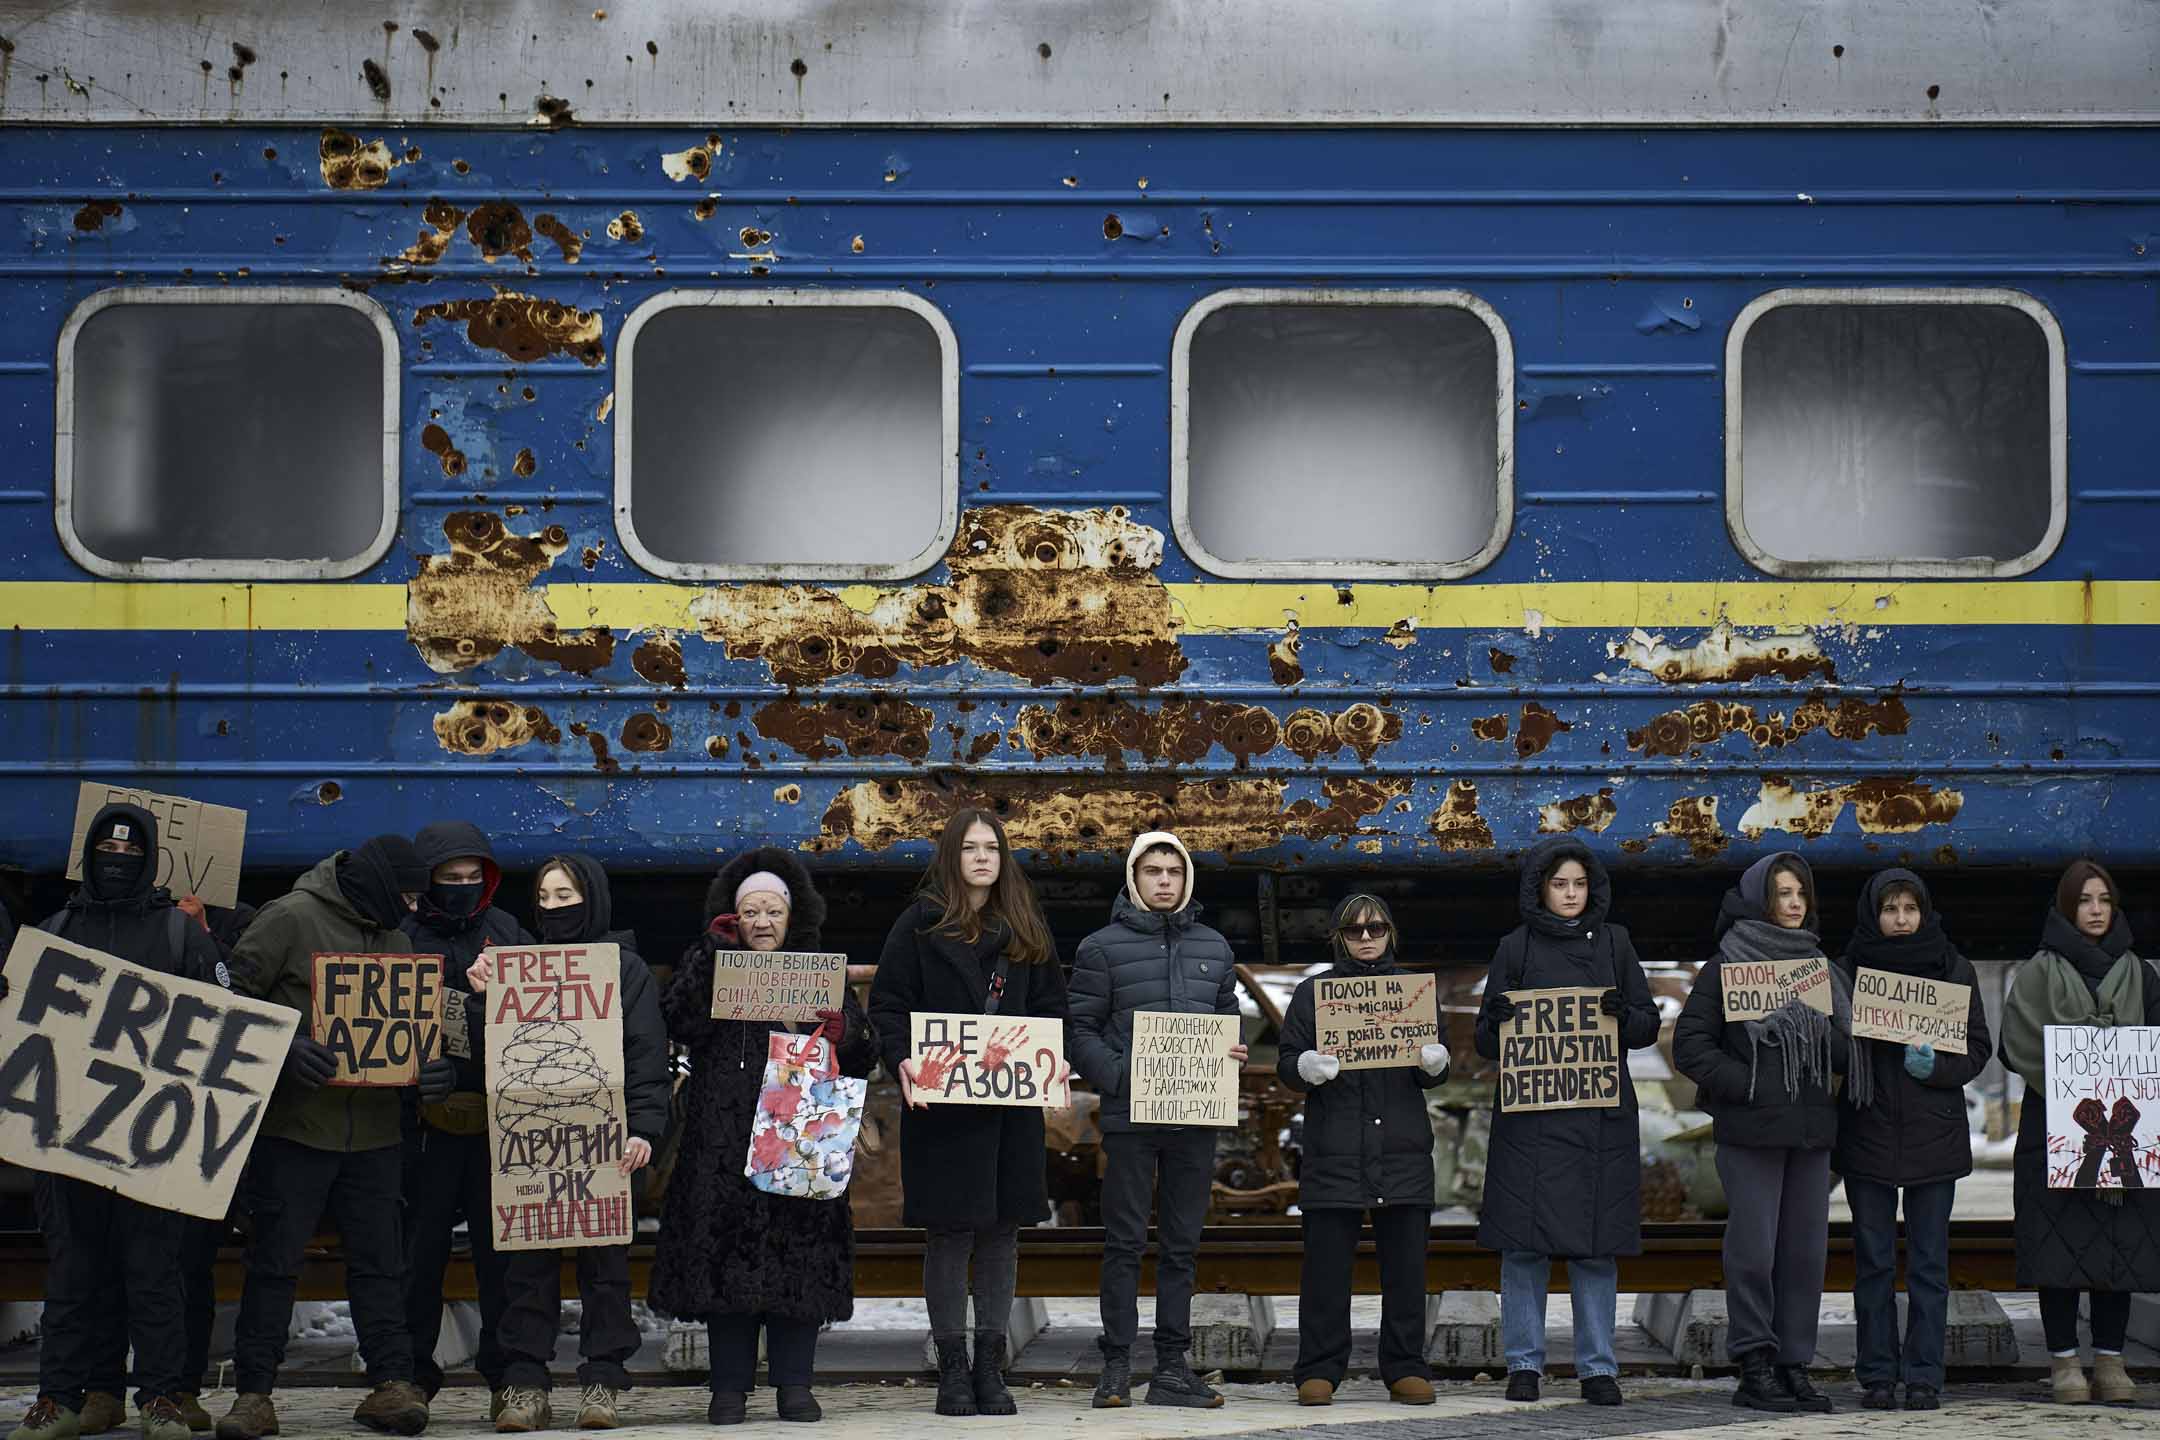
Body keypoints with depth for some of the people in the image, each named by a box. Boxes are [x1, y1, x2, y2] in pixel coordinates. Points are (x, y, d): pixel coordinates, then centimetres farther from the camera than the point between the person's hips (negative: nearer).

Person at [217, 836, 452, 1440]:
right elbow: (235, 1001, -6)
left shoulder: (394, 939, 16)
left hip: (374, 1130, 5)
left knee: (379, 1260, 4)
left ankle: (390, 1384, 8)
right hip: (293, 1124, -5)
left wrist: (435, 1067, -2)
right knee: (274, 1260, 0)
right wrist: (284, 1047, -22)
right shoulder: (289, 918, -3)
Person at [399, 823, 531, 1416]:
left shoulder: (506, 931, 11)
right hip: (426, 1115, -1)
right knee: (422, 1244, 3)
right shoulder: (402, 935, 4)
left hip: (499, 1114, 1)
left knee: (500, 1242, 4)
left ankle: (505, 1371, 12)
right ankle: (413, 1372, 12)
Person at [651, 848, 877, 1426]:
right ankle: (730, 1386, 3)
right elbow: (680, 1023, -9)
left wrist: (841, 1033, -11)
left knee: (800, 1254, -2)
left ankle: (794, 1383, 6)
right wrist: (713, 955, -10)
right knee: (727, 1251, -3)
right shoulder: (707, 967, 11)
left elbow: (864, 1058, 11)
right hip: (724, 1140, -1)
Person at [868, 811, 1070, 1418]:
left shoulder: (1028, 930, 13)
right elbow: (887, 1004, 0)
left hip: (1013, 1104, 4)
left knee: (1002, 1231, 5)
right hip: (941, 1102, -3)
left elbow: (1051, 1006, 14)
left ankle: (991, 1368, 13)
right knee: (950, 1233, -1)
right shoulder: (920, 925, 2)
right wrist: (902, 1062, -17)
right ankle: (953, 1369, 6)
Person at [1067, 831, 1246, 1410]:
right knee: (1125, 1243, -2)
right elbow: (1079, 1030, -2)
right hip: (1130, 1116, -4)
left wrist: (1234, 1056, -1)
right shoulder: (1103, 947, 1)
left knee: (1183, 1244, 7)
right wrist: (1117, 1077, -17)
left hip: (1196, 1116, 4)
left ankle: (1173, 1368, 13)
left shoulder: (1213, 947, 15)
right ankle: (1116, 1367, 3)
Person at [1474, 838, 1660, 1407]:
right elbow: (1486, 1042, 7)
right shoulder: (1516, 948, 7)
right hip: (1529, 1116, -1)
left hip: (1601, 1116, 1)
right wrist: (1499, 1021, -16)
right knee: (1524, 1239, -3)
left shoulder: (1613, 943, 11)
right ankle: (1524, 1364, 5)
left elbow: (1649, 1026, 11)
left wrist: (1624, 1015, -11)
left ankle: (1597, 1367, 7)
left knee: (1596, 1242, 0)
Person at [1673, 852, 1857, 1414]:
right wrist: (1743, 1085, -13)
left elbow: (1847, 1049, 18)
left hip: (1811, 1132, 5)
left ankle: (1794, 1366, 13)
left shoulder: (1820, 967, 16)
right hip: (1751, 1133, -5)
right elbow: (1690, 1045, -3)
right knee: (1753, 1250, -5)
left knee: (1806, 1250, 6)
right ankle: (1755, 1368, 2)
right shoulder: (1726, 966, 0)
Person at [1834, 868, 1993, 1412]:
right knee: (1873, 1259, 3)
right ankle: (1877, 1375, 9)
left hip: (1935, 1133, 0)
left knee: (1929, 1260, 2)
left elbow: (1978, 1048, 5)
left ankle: (1923, 1376, 7)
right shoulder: (1848, 969, 5)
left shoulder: (1954, 969, 6)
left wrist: (1936, 1066, -13)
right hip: (1868, 1132, 0)